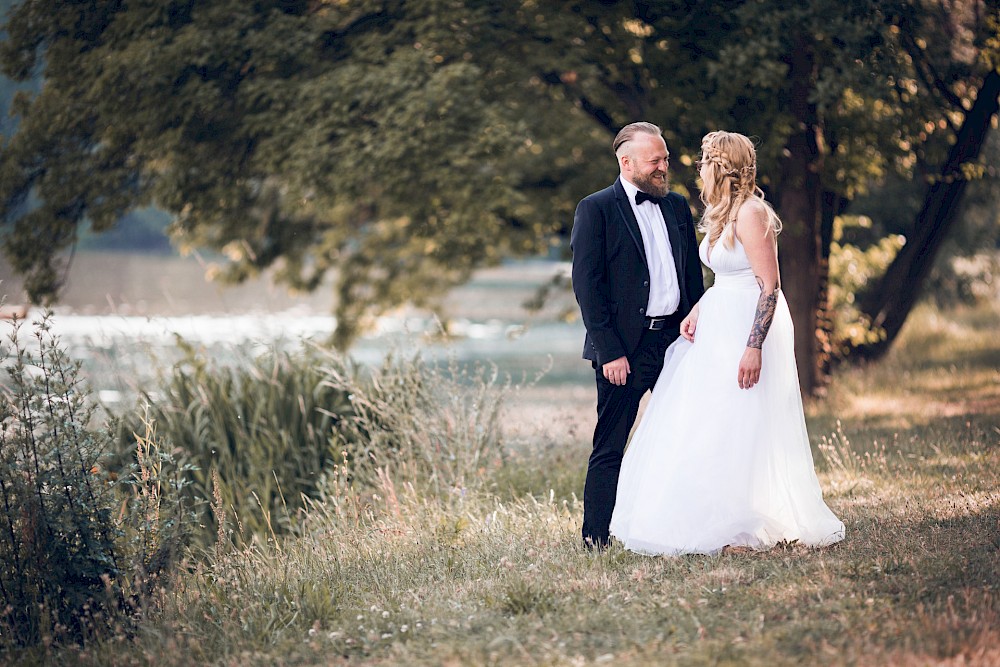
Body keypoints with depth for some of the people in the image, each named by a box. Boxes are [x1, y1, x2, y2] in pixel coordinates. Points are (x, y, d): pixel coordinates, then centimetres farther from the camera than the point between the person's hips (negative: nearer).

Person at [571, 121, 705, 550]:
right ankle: (595, 542, 6)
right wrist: (609, 351, -15)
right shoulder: (596, 210, -5)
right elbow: (586, 286, -9)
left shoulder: (676, 206, 13)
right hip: (626, 346, -6)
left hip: (677, 338, 6)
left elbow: (693, 274, 17)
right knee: (609, 450, -1)